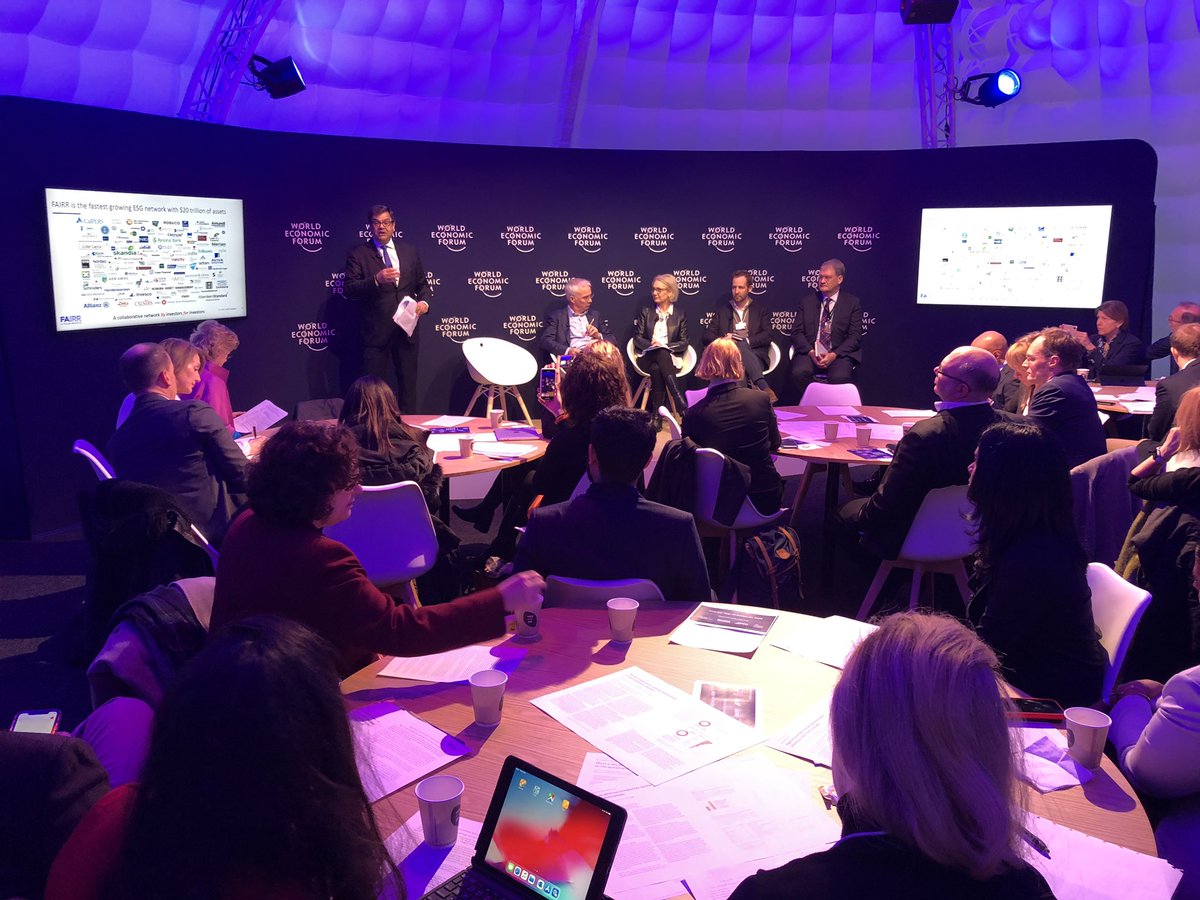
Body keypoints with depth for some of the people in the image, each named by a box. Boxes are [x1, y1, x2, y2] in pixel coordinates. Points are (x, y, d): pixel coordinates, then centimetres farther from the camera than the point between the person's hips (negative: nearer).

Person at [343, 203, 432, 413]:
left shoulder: (410, 251, 11)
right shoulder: (358, 254, -1)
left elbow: (422, 284, 17)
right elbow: (349, 290, -9)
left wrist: (424, 302, -4)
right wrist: (376, 280, -24)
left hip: (407, 329, 4)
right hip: (375, 332, -3)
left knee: (408, 384, 10)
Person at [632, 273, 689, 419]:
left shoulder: (680, 315, 10)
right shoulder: (645, 311, 13)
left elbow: (684, 343, 3)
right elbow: (637, 338, 5)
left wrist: (665, 346, -14)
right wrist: (651, 345, -15)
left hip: (670, 358, 0)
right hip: (647, 357, 1)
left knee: (656, 369, -37)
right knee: (656, 366, -37)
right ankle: (679, 401, -41)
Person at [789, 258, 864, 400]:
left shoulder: (852, 302, 8)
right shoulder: (807, 302, 15)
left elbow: (855, 336, 0)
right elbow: (797, 333, 8)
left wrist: (833, 355, -15)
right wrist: (811, 352, -12)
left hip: (839, 354, -2)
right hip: (809, 353, 2)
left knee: (840, 377, -34)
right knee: (799, 372, -31)